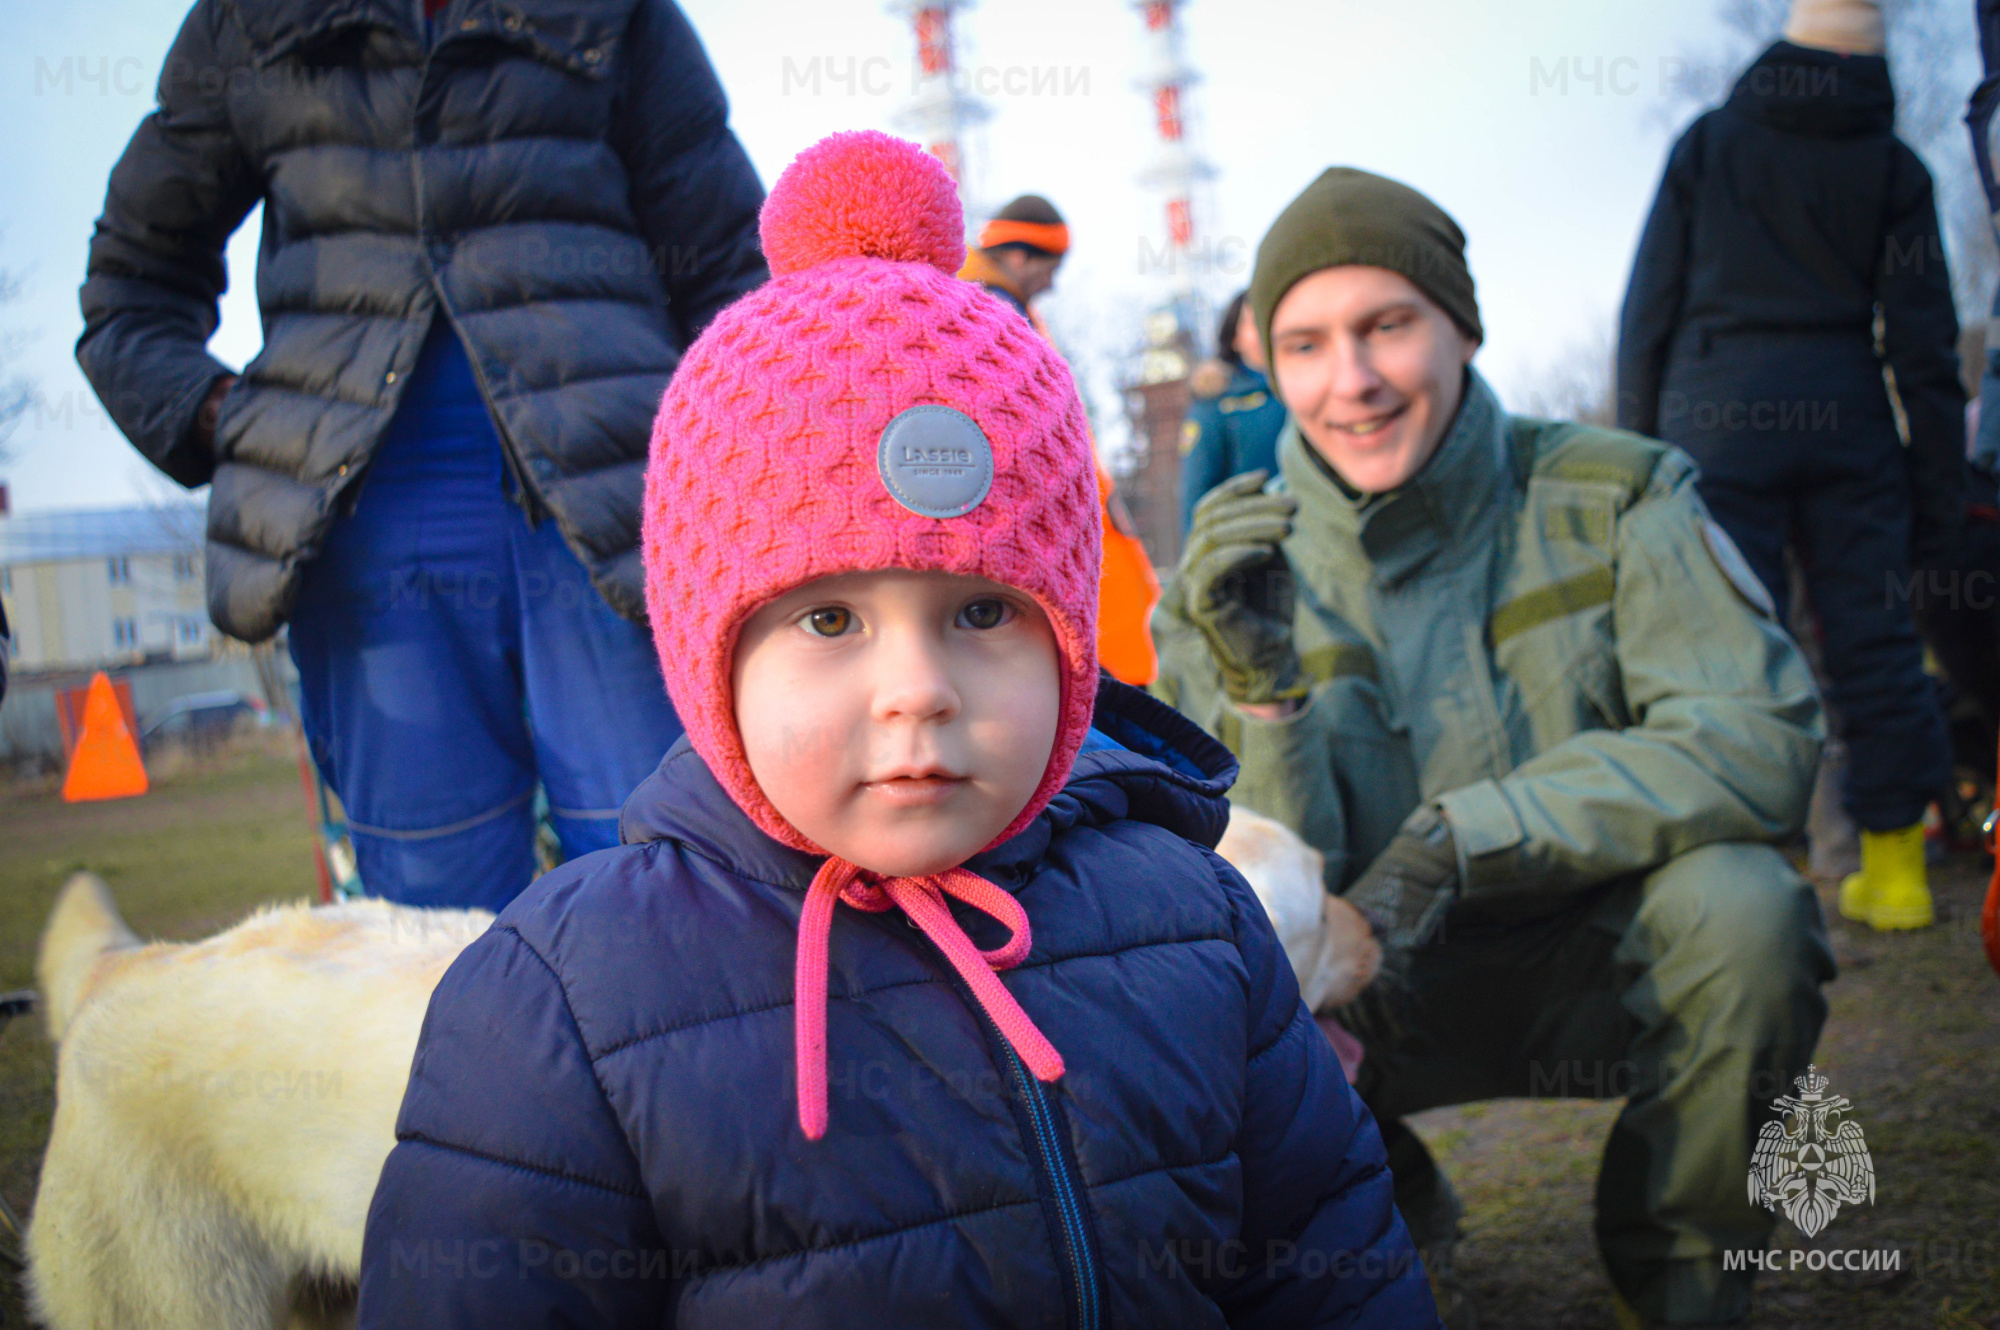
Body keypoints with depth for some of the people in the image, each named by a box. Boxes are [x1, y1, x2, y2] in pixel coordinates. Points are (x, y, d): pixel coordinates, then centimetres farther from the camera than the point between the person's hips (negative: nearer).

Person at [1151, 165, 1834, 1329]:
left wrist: (1459, 839, -31)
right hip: (1392, 995, 1)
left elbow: (1761, 736, -23)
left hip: (1607, 965, 0)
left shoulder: (1614, 499, -10)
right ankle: (1399, 1235, 6)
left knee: (1737, 907, -31)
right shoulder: (1244, 573, -9)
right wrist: (1260, 685, -33)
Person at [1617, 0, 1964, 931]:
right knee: (1873, 636, 6)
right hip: (1845, 413, 2)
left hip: (1714, 409, -1)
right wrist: (1939, 495, 9)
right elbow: (1924, 343, 6)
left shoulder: (1706, 144, 8)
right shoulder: (1892, 168, 9)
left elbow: (1648, 306, 3)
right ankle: (1895, 866, 11)